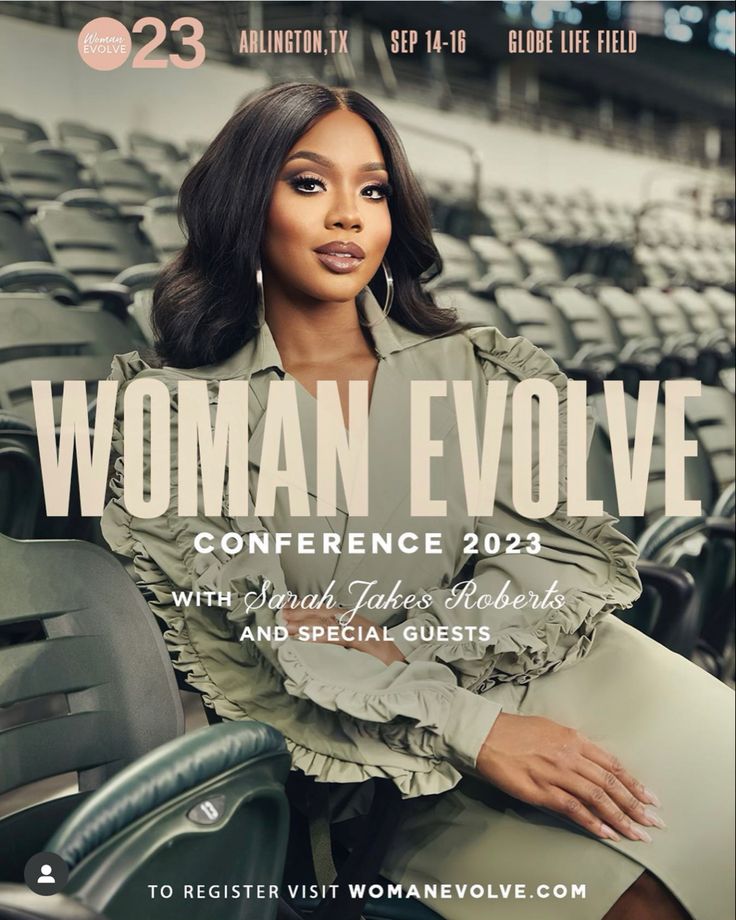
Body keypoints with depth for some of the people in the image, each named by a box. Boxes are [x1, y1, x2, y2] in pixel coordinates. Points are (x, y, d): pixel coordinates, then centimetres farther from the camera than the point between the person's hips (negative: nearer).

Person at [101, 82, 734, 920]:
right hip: (374, 756, -3)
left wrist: (399, 643, -17)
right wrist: (470, 726, -17)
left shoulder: (472, 370, 7)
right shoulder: (170, 406, 1)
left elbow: (563, 552, -1)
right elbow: (245, 640, -7)